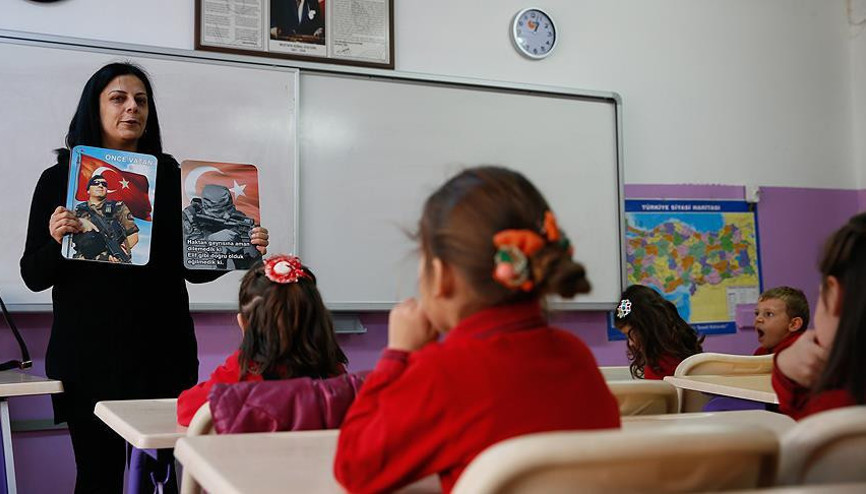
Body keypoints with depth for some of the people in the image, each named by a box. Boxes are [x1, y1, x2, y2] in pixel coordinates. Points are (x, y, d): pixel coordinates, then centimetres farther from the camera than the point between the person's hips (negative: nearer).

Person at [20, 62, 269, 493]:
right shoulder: (59, 179, 3)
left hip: (163, 349, 2)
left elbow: (191, 267, 9)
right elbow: (33, 276, 1)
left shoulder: (170, 176, 7)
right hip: (89, 354, -1)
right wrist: (56, 240, -18)